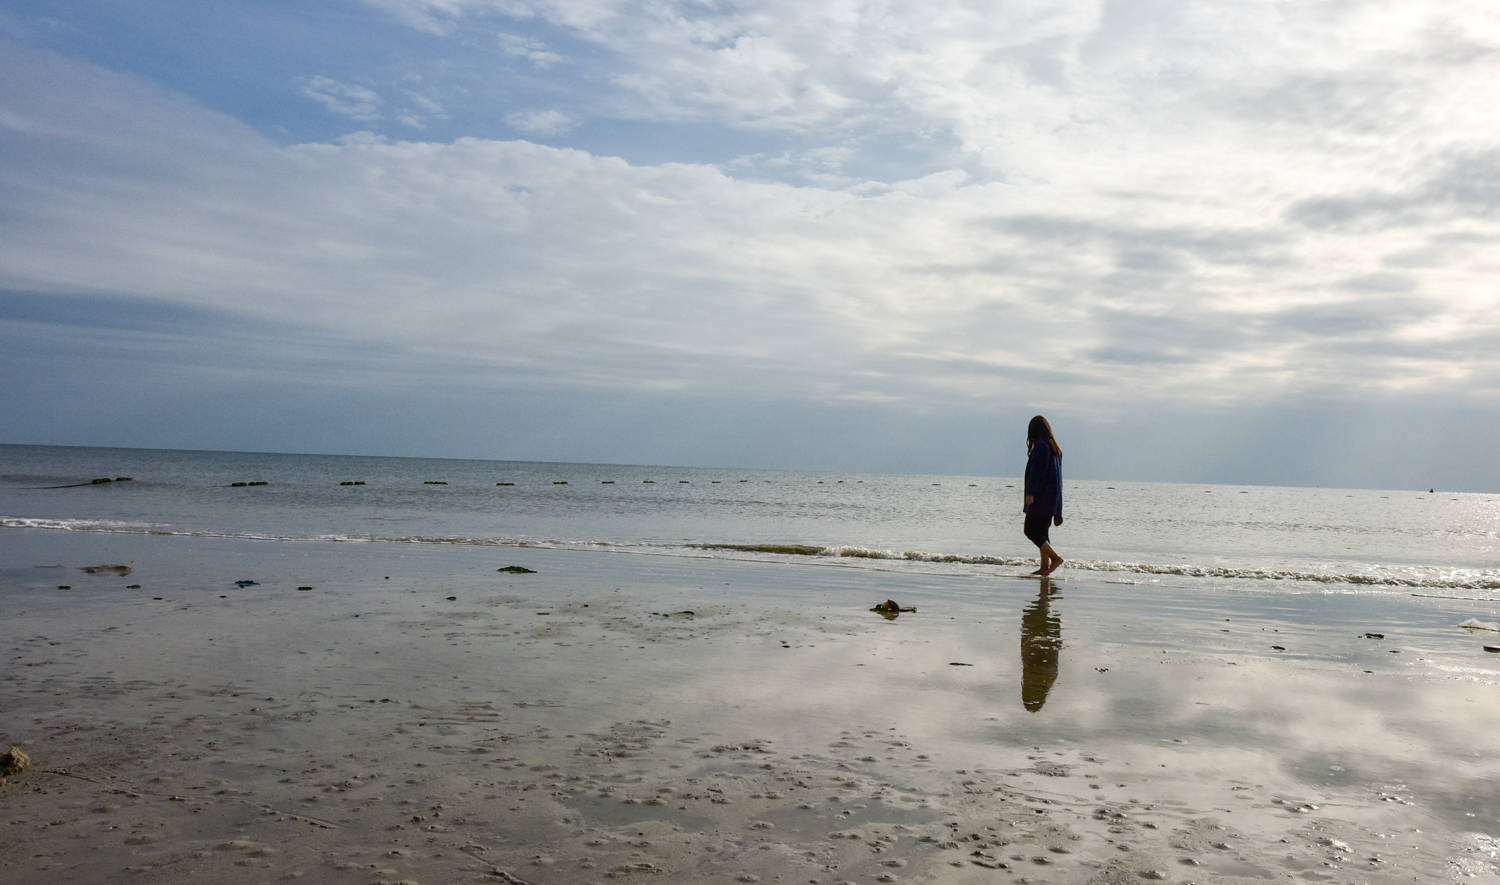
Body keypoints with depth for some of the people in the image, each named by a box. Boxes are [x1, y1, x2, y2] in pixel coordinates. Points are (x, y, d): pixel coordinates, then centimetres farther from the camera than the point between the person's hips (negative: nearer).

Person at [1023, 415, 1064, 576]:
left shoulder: (1040, 446, -12)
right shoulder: (1056, 448, 15)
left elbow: (1036, 470, -20)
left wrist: (1030, 493, -22)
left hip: (1041, 496, -9)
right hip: (1053, 496, 9)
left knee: (1031, 530, -6)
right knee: (1041, 531, 12)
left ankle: (1055, 558, -12)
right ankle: (1045, 567, 11)